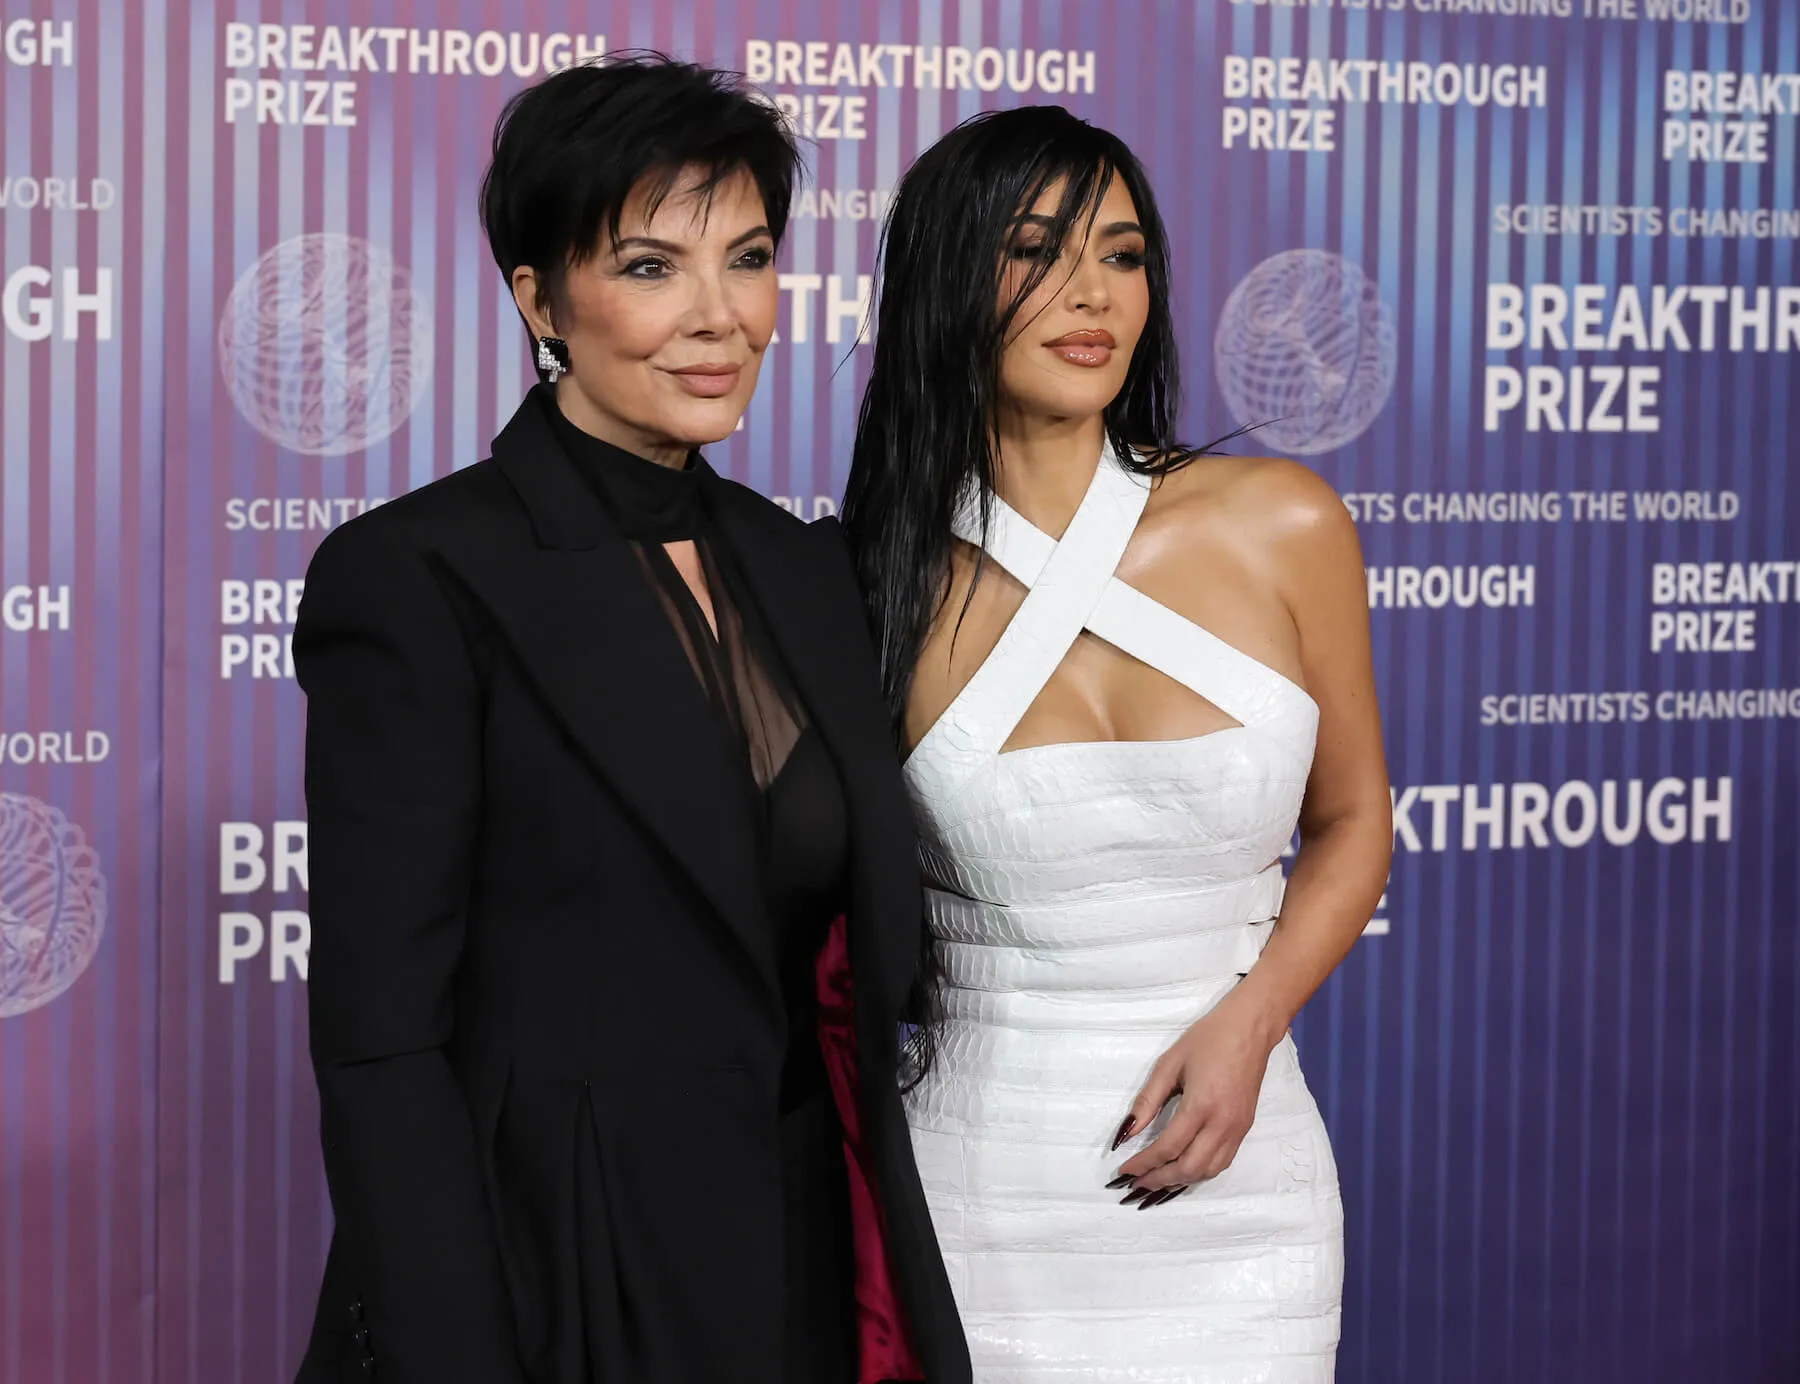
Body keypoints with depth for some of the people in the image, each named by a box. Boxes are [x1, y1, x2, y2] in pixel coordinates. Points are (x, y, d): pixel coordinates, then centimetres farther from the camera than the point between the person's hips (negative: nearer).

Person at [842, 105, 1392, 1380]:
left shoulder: (1280, 525, -2)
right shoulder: (884, 585, -3)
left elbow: (1351, 819, 10)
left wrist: (1249, 1018, -7)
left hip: (1231, 1181, 1)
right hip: (972, 1191, -1)